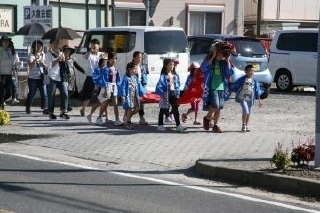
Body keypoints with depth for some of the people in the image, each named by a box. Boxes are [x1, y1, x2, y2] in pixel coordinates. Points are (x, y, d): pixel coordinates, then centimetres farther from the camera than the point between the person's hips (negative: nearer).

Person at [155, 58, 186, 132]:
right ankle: (160, 125, 15)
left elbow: (177, 84, 16)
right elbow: (159, 85, -15)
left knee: (176, 109, 3)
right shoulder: (163, 76, -11)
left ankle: (178, 125, 3)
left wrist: (177, 93, 8)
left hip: (173, 94, 6)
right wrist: (162, 93, -19)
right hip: (166, 95, -6)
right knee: (163, 110, 5)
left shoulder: (175, 75, 9)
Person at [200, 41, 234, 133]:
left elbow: (230, 72, 0)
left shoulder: (223, 63, 11)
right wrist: (213, 57, -17)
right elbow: (203, 67, -18)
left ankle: (215, 125, 13)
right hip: (212, 88, -4)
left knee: (219, 108, 5)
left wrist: (227, 60, -4)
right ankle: (207, 118, 7)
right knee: (215, 106, -17)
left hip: (222, 88, 4)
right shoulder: (209, 60, 2)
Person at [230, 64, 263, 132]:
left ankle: (246, 126, 23)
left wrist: (259, 100, 8)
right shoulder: (242, 79, -7)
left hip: (250, 99, 4)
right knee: (245, 111, -16)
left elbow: (257, 91, 9)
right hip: (242, 98, -4)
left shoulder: (254, 81, 3)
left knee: (249, 113, 9)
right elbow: (233, 87, -1)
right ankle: (243, 125, -3)